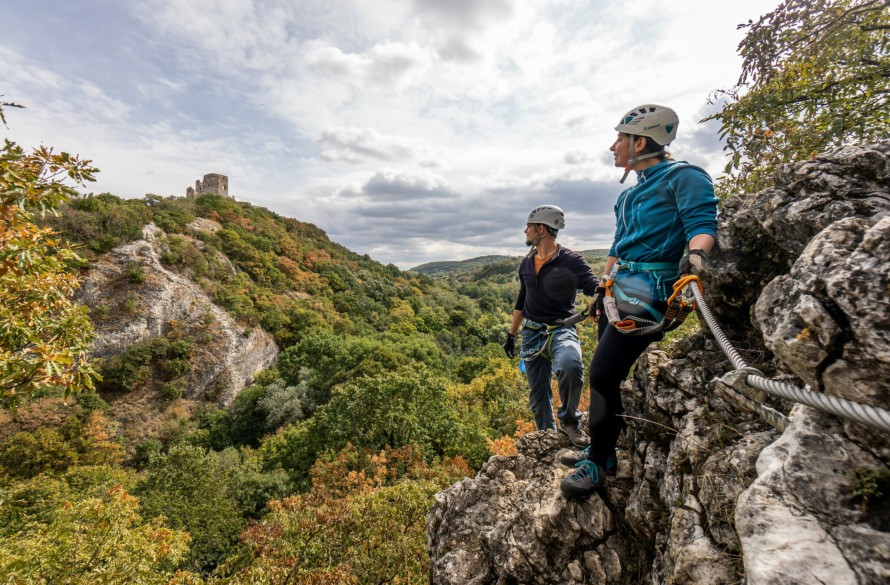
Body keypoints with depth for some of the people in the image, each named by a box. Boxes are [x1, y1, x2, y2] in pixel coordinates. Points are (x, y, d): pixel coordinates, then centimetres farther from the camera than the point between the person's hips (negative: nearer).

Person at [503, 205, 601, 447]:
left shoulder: (571, 260, -8)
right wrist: (511, 334, 21)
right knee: (538, 396, 9)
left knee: (570, 366, -36)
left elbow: (594, 287, -18)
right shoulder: (526, 263, 10)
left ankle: (569, 420, -9)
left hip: (561, 329, -5)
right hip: (532, 333, 5)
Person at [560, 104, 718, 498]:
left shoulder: (683, 176, -2)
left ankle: (598, 464, 6)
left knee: (603, 374, -12)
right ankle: (602, 450, 25)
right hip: (619, 289, 9)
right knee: (606, 374, 10)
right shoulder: (630, 195, 22)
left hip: (648, 292, -9)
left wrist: (695, 253, -38)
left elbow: (703, 222, -16)